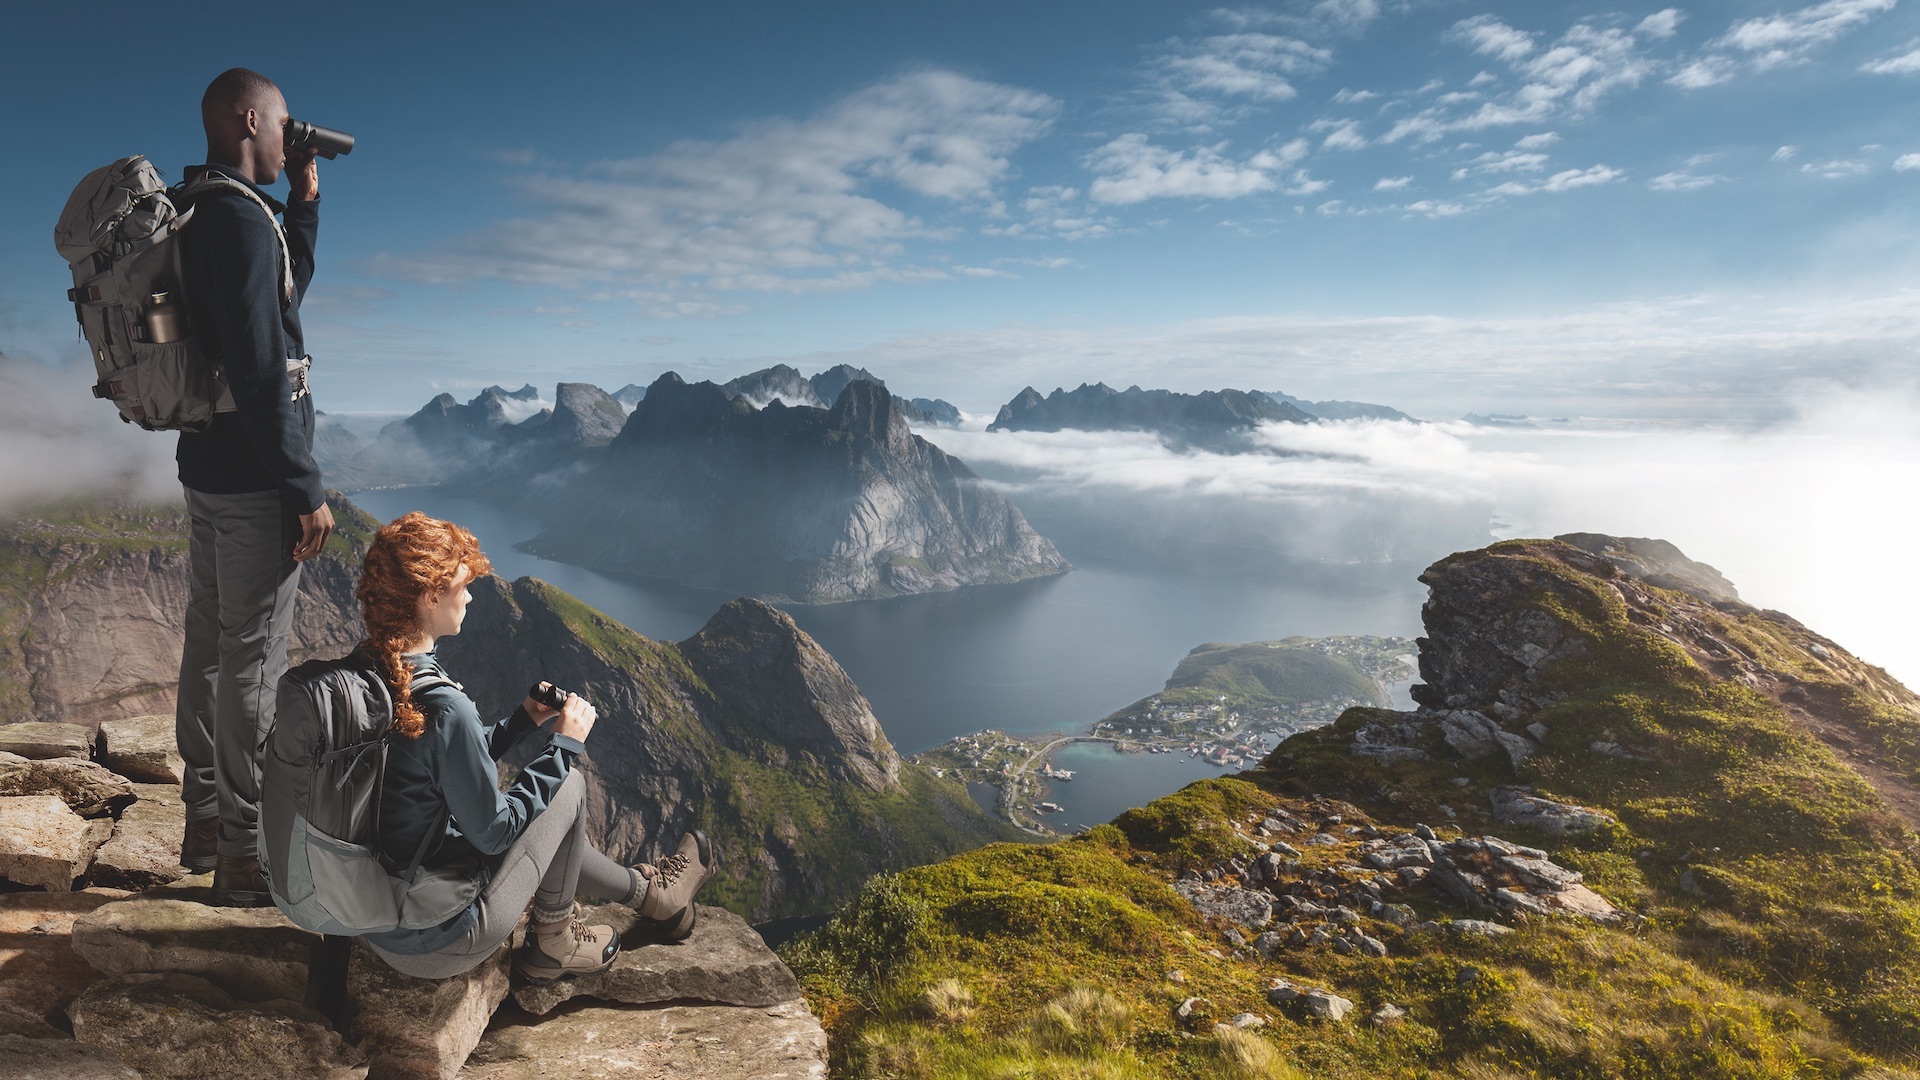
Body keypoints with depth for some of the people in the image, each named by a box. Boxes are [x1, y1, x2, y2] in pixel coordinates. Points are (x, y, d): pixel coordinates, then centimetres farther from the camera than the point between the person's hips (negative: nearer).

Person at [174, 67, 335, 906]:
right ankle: (247, 854, 6)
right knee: (254, 660, -4)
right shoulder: (238, 216, -17)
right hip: (252, 478, -10)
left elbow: (284, 291, 27)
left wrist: (304, 199, 19)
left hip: (207, 468, 10)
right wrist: (307, 490, -20)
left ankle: (204, 822, 29)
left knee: (210, 644, 16)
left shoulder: (193, 215, 13)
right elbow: (260, 369, -23)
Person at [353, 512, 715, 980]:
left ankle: (646, 890, 43)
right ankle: (551, 944, 21)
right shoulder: (442, 707, -30)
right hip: (436, 945, -8)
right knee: (567, 785, 3)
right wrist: (561, 744, -11)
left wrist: (524, 722, 10)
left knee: (551, 835, 25)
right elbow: (495, 831, -20)